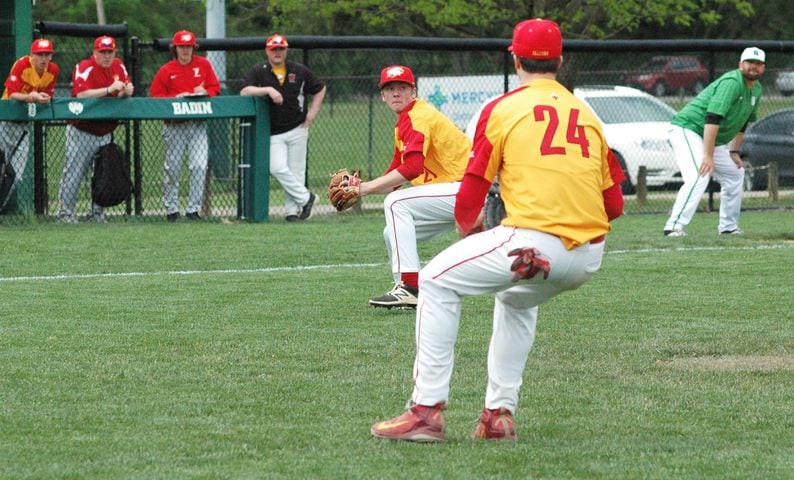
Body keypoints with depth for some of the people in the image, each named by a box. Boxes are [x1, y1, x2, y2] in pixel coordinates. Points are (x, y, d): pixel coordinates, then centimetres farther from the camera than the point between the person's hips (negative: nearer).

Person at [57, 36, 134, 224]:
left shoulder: (118, 66, 6)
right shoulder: (84, 68, -15)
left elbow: (127, 88, 15)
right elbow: (81, 95, -29)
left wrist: (127, 91, -10)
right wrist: (109, 89, -34)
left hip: (106, 133, 6)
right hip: (82, 132, -6)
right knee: (74, 172, -6)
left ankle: (97, 213, 17)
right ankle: (65, 213, -1)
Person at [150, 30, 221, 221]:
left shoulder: (203, 65, 7)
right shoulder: (166, 70, 0)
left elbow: (215, 88, 8)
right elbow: (155, 95, -2)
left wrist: (205, 93, -13)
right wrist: (175, 97, -16)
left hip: (198, 124, 1)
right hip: (175, 125, -1)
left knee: (199, 166, -8)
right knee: (173, 168, 3)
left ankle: (194, 209, -1)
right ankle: (171, 209, 14)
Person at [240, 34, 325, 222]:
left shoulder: (299, 71, 4)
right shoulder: (259, 71, -1)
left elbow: (320, 88, 16)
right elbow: (244, 91, -16)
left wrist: (313, 111, 4)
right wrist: (268, 90, -28)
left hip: (297, 129, 1)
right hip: (273, 133, -1)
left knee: (296, 171, 2)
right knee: (278, 168, -16)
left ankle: (292, 210, 9)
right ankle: (305, 198, -2)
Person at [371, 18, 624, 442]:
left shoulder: (503, 109, 3)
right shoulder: (587, 114, 18)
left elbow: (470, 195, 4)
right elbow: (614, 205, 16)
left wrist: (469, 227, 25)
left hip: (535, 244, -6)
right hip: (589, 256, 6)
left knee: (436, 283, 10)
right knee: (516, 299, 35)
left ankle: (427, 411, 1)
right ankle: (499, 415, 27)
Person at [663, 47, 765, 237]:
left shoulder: (756, 90, 9)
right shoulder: (732, 83, -22)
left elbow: (742, 122, 24)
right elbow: (712, 118, -30)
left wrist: (734, 152, 18)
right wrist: (708, 156, -35)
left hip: (712, 140, 10)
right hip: (687, 130, -10)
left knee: (735, 174, 18)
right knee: (699, 177, -29)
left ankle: (728, 226, 28)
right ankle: (674, 227, -34)